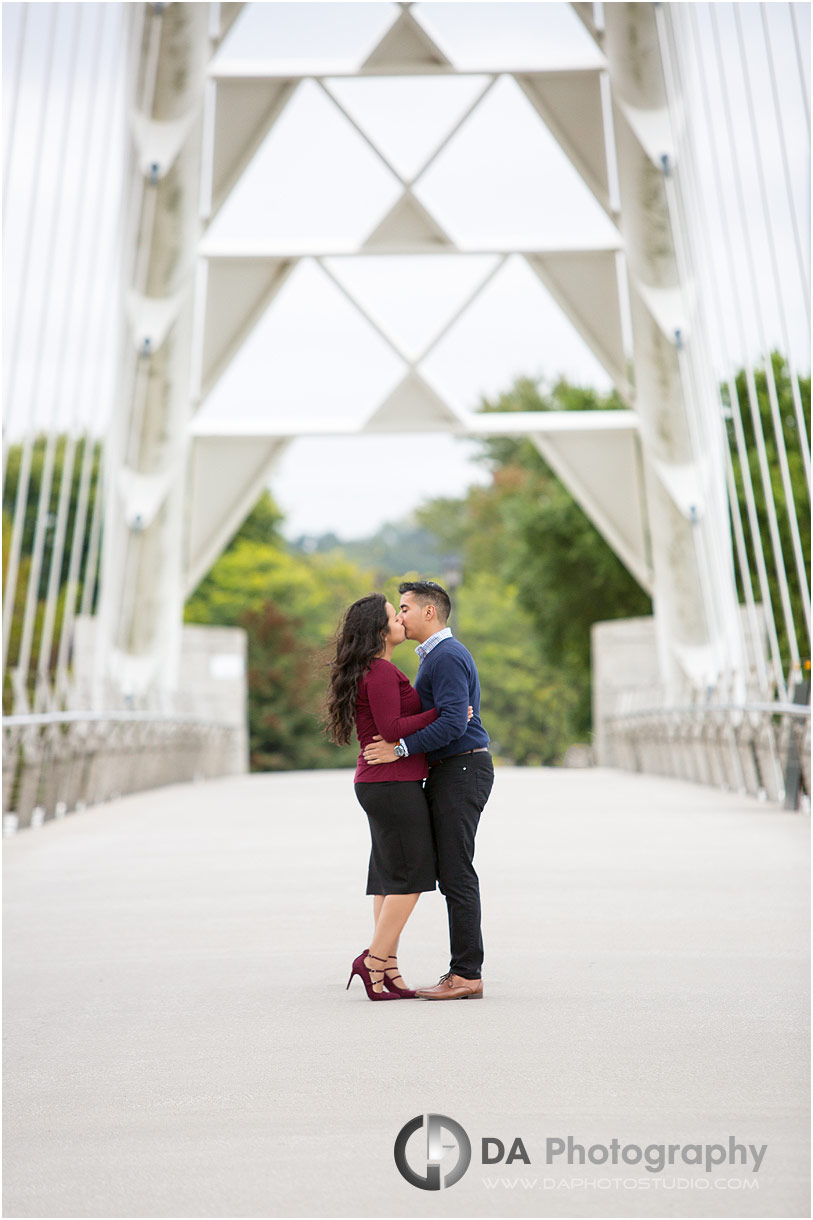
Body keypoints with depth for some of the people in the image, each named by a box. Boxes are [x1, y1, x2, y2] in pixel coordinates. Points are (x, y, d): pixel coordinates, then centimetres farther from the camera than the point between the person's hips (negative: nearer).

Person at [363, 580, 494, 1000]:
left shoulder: (448, 656, -14)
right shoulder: (436, 655, 19)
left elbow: (453, 722, -25)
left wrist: (400, 748, -22)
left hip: (460, 770, -11)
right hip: (449, 772, 11)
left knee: (455, 873, -8)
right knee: (453, 873, 11)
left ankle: (466, 976, -2)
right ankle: (466, 968, 18)